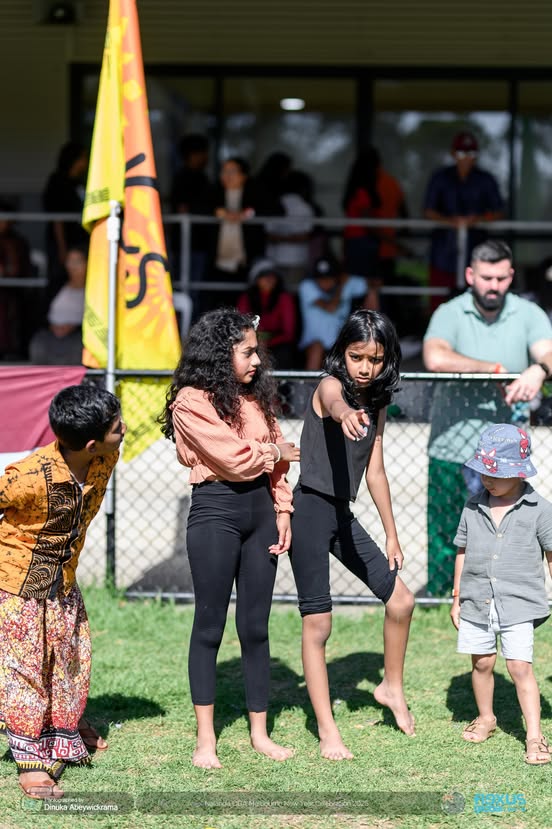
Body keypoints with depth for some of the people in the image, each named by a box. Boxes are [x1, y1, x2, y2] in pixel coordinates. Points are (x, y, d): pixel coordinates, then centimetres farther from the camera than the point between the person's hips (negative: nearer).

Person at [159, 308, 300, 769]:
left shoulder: (254, 396, 12)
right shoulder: (191, 401, -9)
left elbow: (273, 462, 14)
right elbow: (235, 458, -14)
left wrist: (282, 510, 3)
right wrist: (280, 452, 2)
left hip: (260, 510, 6)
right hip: (216, 511, -6)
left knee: (256, 626, 8)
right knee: (210, 625, 1)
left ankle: (260, 733, 15)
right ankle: (206, 739, 8)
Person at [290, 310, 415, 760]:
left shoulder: (377, 405, 10)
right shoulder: (331, 387, -12)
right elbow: (333, 402, -39)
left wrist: (392, 534, 16)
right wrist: (345, 414, -64)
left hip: (343, 515, 7)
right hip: (311, 508, -7)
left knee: (401, 599, 7)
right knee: (317, 623, -5)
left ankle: (392, 688, 30)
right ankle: (328, 731, 0)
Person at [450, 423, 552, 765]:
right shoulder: (474, 506, 4)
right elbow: (463, 553, 11)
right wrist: (457, 599, 13)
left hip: (519, 604, -4)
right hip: (477, 602, 4)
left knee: (520, 666, -9)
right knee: (482, 662, 13)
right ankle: (486, 718, 35)